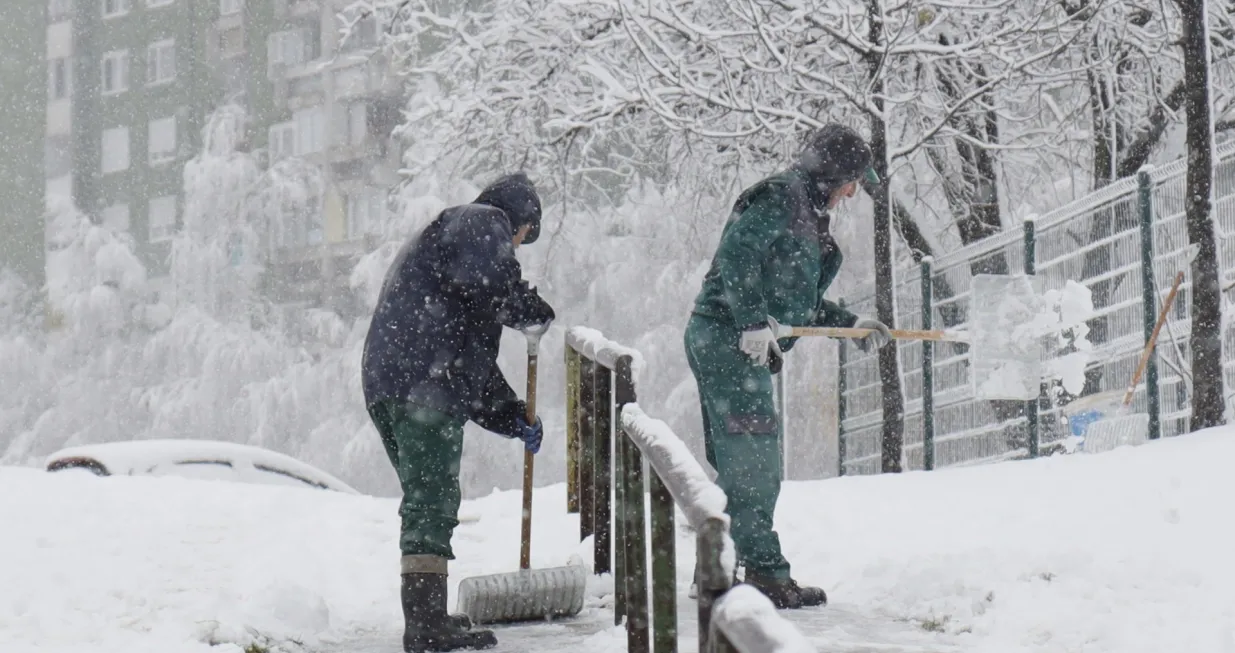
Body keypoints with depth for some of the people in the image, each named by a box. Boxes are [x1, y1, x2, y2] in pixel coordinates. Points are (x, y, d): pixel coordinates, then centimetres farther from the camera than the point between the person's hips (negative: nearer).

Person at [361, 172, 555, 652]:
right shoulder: (482, 222, 7)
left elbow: (474, 359, 34)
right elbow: (493, 283, -18)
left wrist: (514, 418, 30)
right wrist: (536, 315, 2)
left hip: (385, 385, 10)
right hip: (424, 383, -10)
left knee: (426, 500, 18)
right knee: (433, 501, -11)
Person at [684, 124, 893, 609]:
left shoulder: (808, 219, 23)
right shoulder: (780, 197, -7)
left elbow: (799, 301, 25)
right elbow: (736, 256, -19)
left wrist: (852, 324, 22)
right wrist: (753, 322, -26)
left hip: (745, 347, 10)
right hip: (726, 338, -10)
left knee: (742, 466, 11)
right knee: (752, 462, -12)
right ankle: (764, 571, -13)